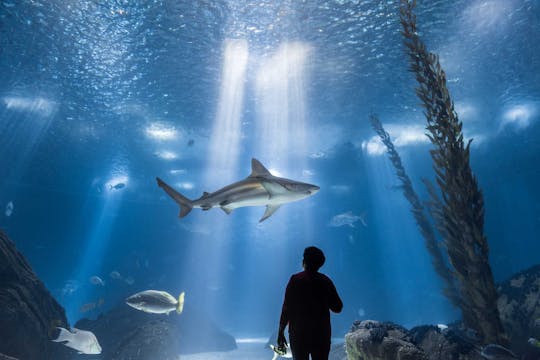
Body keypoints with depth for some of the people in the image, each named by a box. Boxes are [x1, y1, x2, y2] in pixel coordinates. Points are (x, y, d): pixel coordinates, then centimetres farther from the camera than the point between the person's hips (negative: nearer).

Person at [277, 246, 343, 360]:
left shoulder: (295, 280, -7)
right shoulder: (326, 281, 0)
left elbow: (287, 308, -10)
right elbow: (337, 308, 5)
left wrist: (281, 331, -3)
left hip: (298, 332, -2)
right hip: (322, 333, 2)